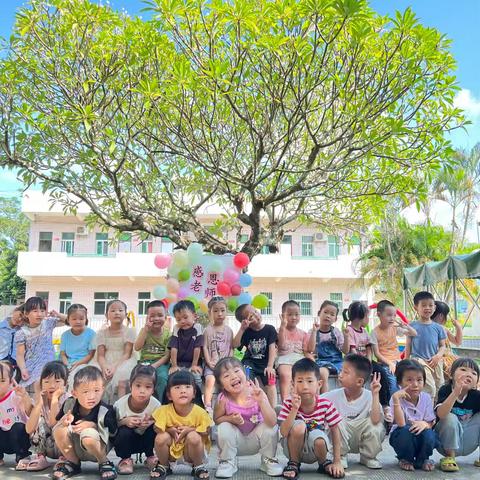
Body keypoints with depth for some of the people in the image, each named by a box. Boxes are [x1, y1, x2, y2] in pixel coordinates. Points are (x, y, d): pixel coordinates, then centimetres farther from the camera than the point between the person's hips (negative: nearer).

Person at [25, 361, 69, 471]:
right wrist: (39, 403, -27)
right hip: (48, 447, 4)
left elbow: (54, 424, -31)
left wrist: (55, 399, -31)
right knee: (40, 420, -15)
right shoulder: (40, 400, -8)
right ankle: (40, 457, -3)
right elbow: (29, 430, -21)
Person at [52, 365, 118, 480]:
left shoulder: (106, 411, -22)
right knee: (59, 430, -23)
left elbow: (113, 432, -15)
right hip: (74, 448, 4)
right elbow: (55, 424, -1)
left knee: (88, 435, -37)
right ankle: (73, 463, 3)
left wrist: (92, 425, -25)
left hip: (97, 448, -4)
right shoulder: (69, 404, -13)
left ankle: (104, 463, -5)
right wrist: (63, 421, -26)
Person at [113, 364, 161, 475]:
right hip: (126, 441, -1)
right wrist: (124, 421, -33)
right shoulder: (120, 404, -24)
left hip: (145, 440, 1)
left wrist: (152, 422, -33)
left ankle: (150, 457, 1)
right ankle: (125, 459, -1)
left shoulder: (156, 405, -23)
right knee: (124, 431, -32)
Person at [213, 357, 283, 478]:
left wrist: (261, 401, -42)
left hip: (256, 440, 1)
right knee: (224, 427, -28)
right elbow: (216, 419, -5)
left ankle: (269, 461, 3)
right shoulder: (223, 399, -23)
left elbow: (272, 422, -29)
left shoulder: (256, 393, -23)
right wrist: (231, 419, -25)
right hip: (236, 442, 0)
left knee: (270, 427, -25)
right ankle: (227, 462, -1)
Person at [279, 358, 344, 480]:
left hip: (313, 451, 1)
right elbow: (284, 433, -26)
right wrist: (295, 409, -36)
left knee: (319, 439, -34)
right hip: (294, 448, -1)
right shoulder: (289, 404, -17)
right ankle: (293, 464, -5)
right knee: (299, 426, -31)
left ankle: (323, 463, 3)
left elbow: (335, 431, -6)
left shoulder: (326, 404, -14)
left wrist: (337, 462, -9)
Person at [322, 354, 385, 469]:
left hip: (363, 438, 0)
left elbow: (376, 420, -31)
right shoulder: (334, 395, -12)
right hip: (342, 440, 0)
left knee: (377, 426, -29)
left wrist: (375, 394, -32)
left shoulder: (369, 397, -16)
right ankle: (340, 456, -5)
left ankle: (368, 457, -1)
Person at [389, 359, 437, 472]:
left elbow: (430, 423, -5)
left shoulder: (426, 398, -8)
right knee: (406, 430, -34)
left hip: (420, 437, 2)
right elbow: (401, 424, -31)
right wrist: (396, 399, -38)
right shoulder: (396, 399, -18)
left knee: (429, 434, -30)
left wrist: (424, 424, -31)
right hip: (401, 436, -2)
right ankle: (406, 459, -4)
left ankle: (422, 459, 3)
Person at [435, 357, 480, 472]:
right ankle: (450, 457, -10)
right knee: (450, 418, -30)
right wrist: (456, 393, -46)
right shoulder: (445, 390, -17)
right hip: (447, 444, -3)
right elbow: (441, 414, -36)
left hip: (467, 445, 3)